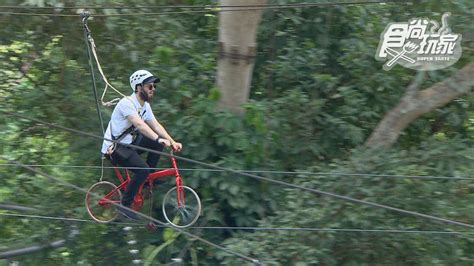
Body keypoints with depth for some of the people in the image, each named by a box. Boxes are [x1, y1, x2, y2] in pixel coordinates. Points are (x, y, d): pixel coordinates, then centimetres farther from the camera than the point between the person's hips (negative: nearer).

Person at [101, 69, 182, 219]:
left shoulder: (145, 105, 7)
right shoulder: (127, 103, -21)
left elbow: (156, 125, 1)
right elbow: (139, 124, -35)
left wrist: (172, 142, -12)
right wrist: (159, 139, -45)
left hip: (129, 142, 9)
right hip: (114, 148, -9)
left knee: (159, 143, -4)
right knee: (143, 169, -25)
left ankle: (148, 178, 7)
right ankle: (124, 205, -12)